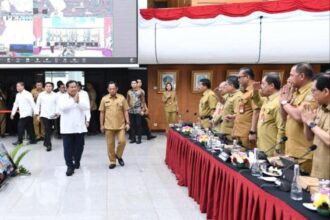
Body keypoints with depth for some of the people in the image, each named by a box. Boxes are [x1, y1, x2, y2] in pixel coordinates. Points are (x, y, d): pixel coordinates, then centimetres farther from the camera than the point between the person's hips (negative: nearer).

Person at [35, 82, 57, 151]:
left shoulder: (55, 95, 2)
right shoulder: (41, 95, 3)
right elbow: (38, 105, 8)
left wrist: (57, 112, -14)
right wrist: (37, 114, 4)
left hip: (52, 116, 2)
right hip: (44, 115, -2)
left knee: (49, 130, 13)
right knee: (47, 129, -12)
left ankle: (46, 142, 32)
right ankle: (48, 145, -11)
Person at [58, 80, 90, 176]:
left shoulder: (81, 97, 7)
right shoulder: (62, 97, 0)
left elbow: (87, 107, -7)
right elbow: (62, 107, -18)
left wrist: (78, 101, -19)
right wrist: (73, 100, -17)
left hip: (79, 127, 2)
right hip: (67, 128, -2)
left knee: (79, 147, 10)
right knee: (68, 148, -2)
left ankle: (77, 162, 32)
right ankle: (70, 166, 6)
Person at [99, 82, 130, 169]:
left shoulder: (122, 98, 0)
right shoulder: (104, 99, 2)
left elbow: (125, 111, 2)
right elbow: (102, 113, 5)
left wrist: (127, 123, -3)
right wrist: (101, 125, 3)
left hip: (120, 125, 0)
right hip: (108, 126, 1)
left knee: (122, 141, -7)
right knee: (110, 144, 5)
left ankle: (119, 156, 20)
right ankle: (112, 162, 17)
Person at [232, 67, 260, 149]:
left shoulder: (254, 91, -13)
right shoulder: (245, 92, 16)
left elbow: (256, 112, -19)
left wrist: (252, 132, -22)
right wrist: (234, 117, 14)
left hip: (247, 134, -9)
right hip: (239, 132, 10)